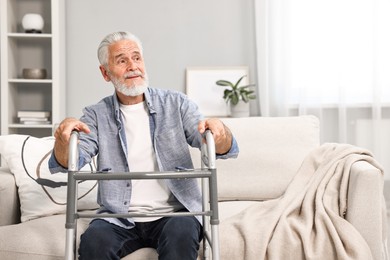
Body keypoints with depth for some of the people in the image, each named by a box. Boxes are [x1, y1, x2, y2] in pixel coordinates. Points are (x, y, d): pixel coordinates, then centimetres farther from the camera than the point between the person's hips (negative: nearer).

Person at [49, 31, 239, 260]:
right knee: (94, 240, -29)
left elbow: (227, 150, -2)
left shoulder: (175, 104, 5)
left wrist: (219, 130, -26)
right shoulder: (96, 115, 7)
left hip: (174, 212, 0)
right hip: (119, 217, 1)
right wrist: (63, 137, -27)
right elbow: (64, 164, -4)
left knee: (181, 233, -32)